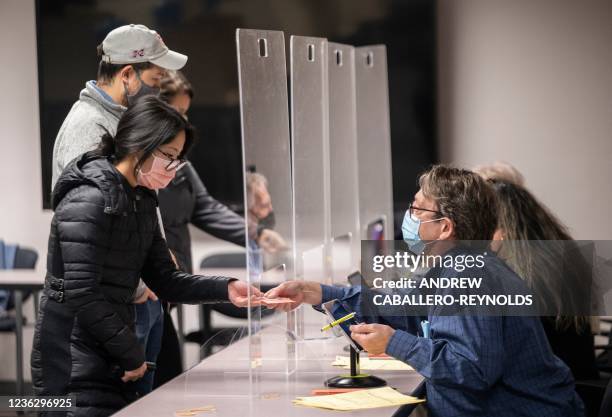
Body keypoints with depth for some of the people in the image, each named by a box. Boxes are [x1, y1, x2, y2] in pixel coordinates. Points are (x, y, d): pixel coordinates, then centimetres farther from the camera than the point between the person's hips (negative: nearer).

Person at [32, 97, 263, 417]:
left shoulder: (141, 201, 12)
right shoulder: (88, 200, -17)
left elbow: (165, 280, 11)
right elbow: (82, 296, -22)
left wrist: (225, 289, -6)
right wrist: (133, 355, -13)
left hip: (110, 365, 9)